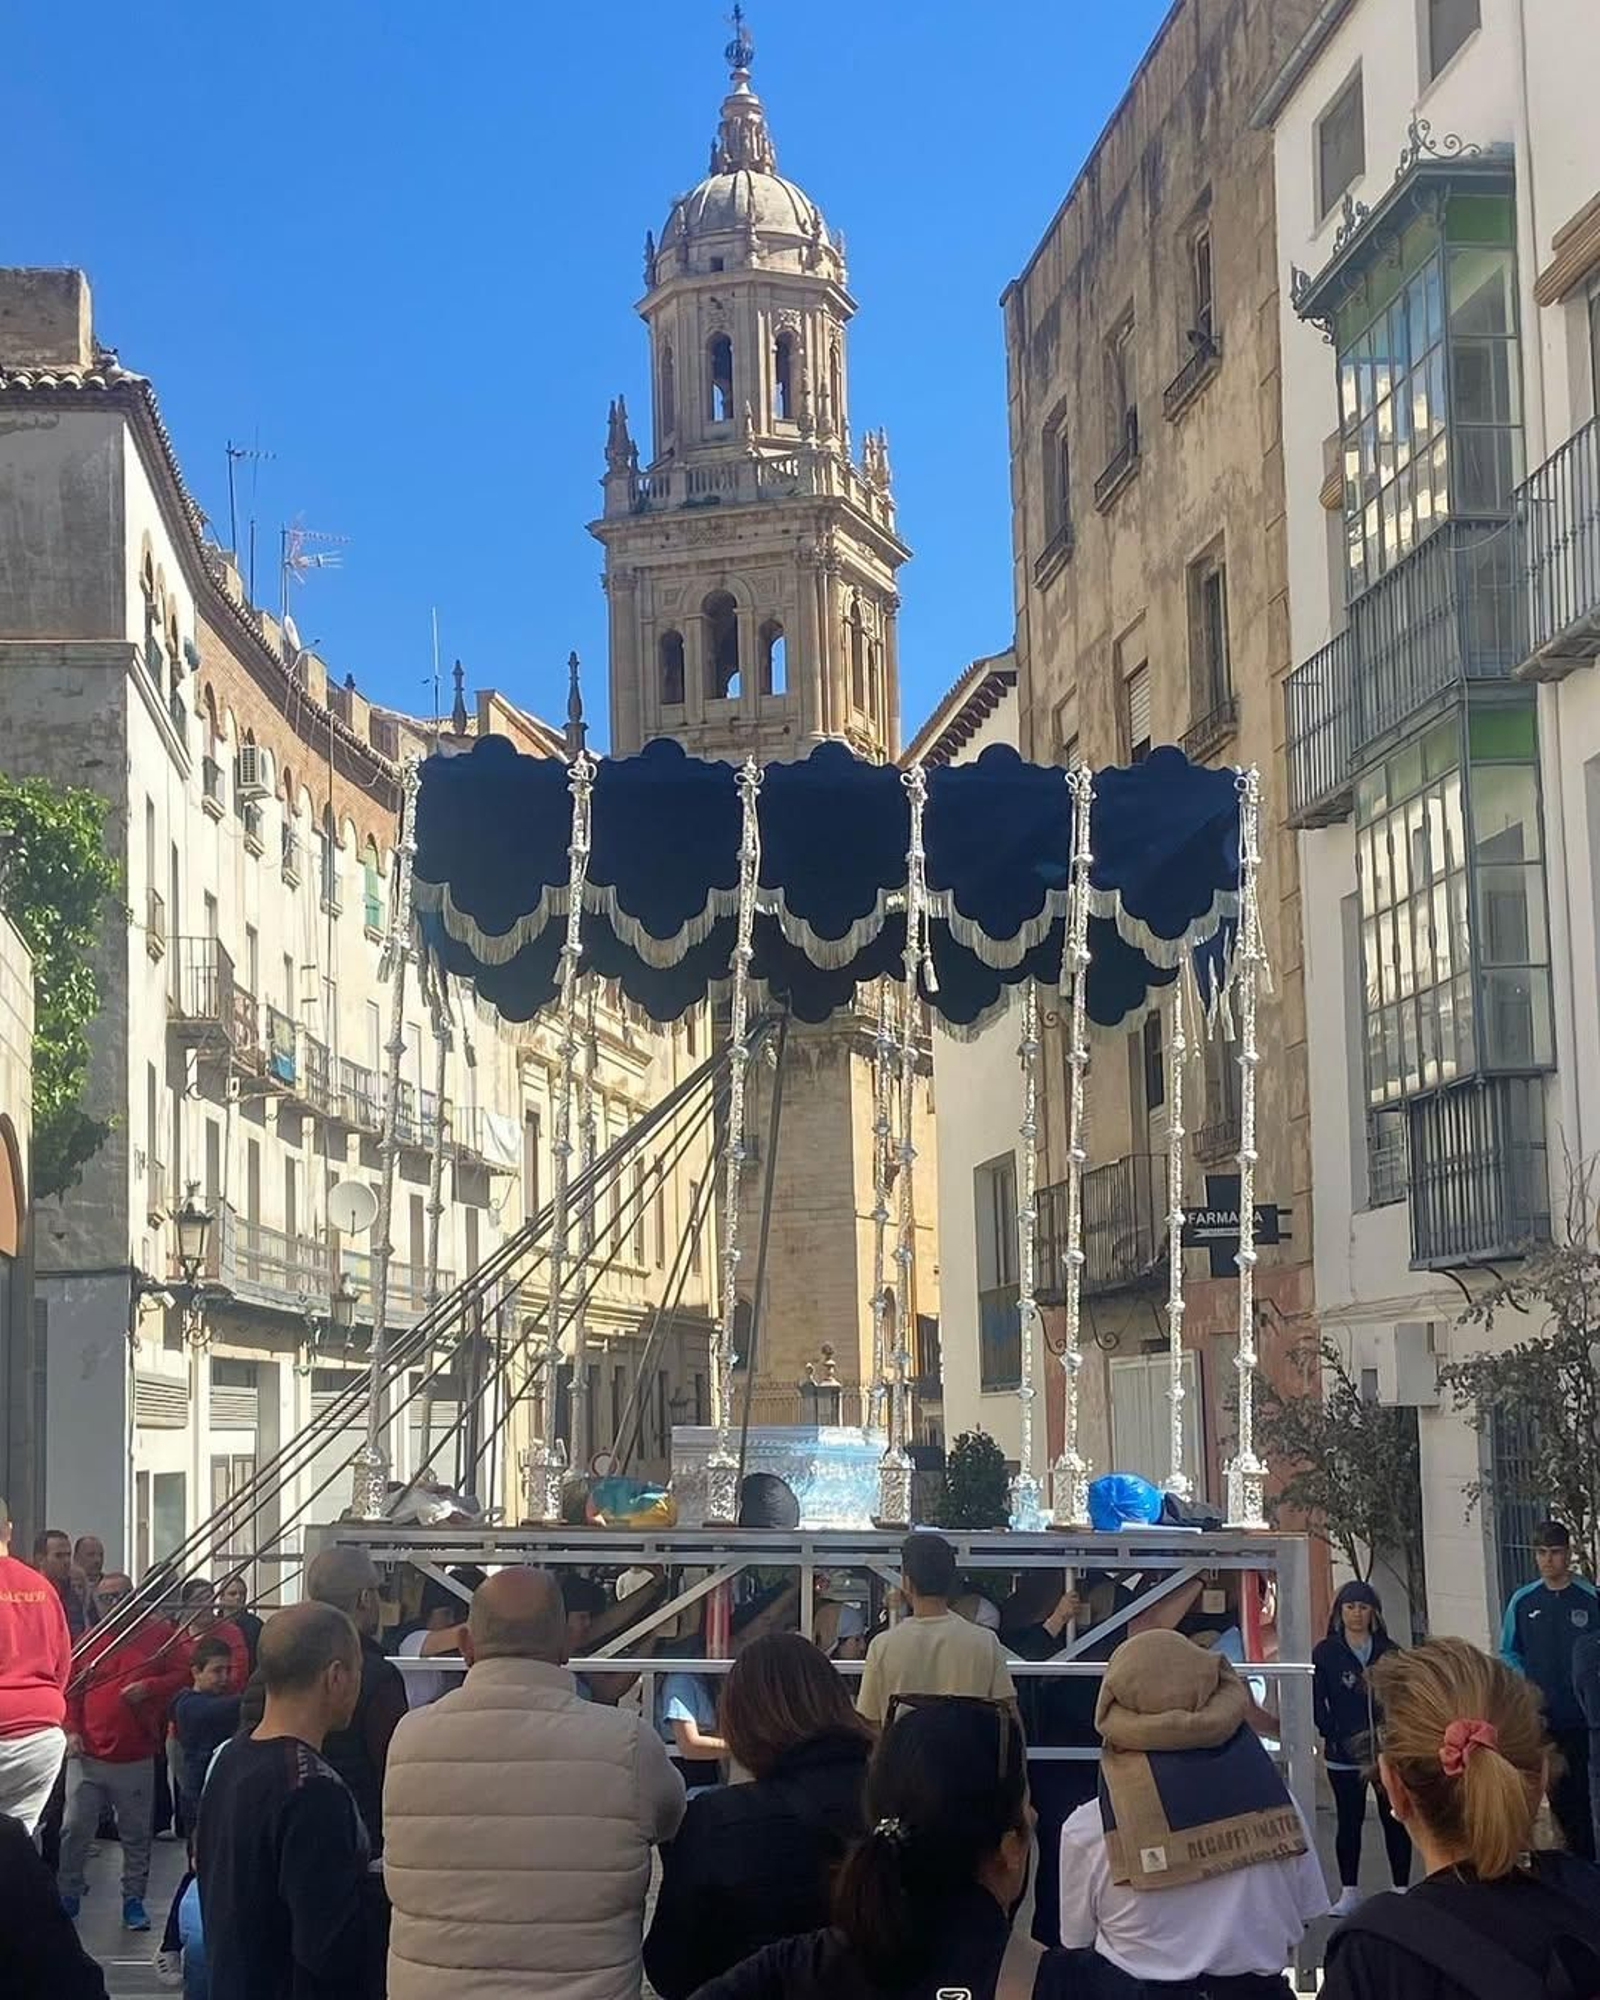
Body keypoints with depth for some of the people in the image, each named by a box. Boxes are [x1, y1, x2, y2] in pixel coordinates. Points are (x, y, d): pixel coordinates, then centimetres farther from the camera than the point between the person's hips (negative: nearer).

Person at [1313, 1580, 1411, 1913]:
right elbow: (1319, 1705, -1)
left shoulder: (1388, 1651, 7)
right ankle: (1349, 1890, 16)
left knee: (1394, 1820, 3)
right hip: (1343, 1754, -1)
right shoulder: (1325, 1652, 2)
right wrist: (1336, 1736, -12)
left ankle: (1401, 1887, 12)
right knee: (1349, 1821, 6)